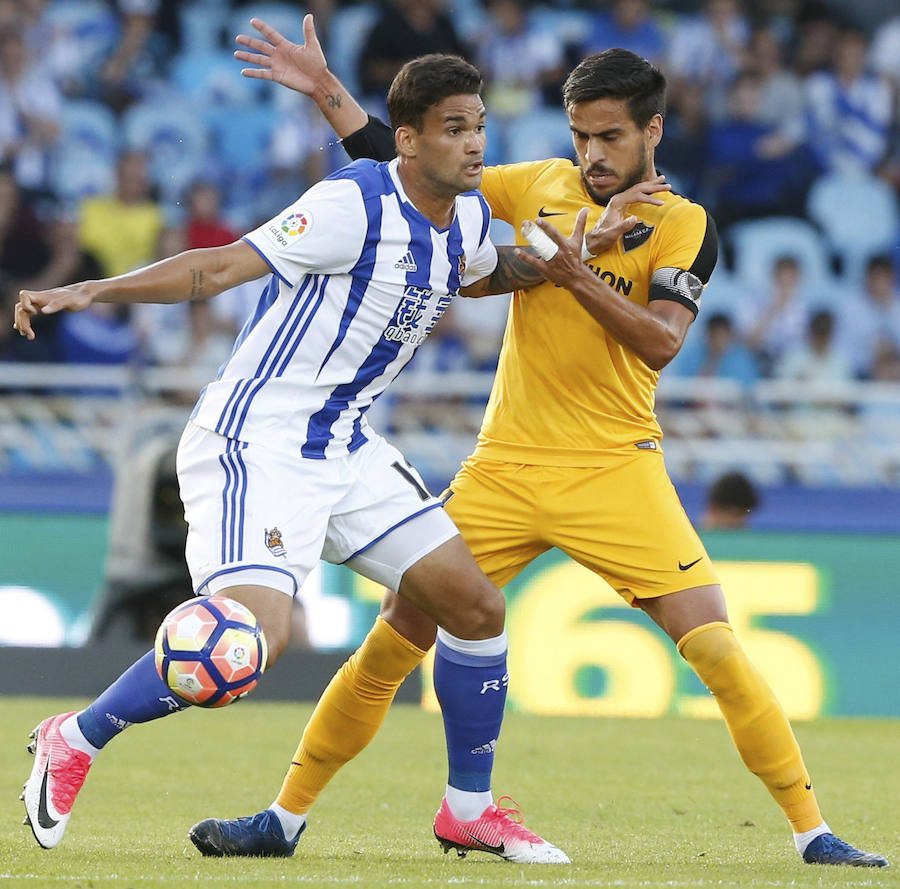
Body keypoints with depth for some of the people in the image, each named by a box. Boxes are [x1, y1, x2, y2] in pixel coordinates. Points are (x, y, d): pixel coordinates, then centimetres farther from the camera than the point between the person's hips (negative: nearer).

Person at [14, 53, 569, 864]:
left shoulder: (467, 216, 7)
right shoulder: (356, 204, -19)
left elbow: (490, 274, 33)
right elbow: (221, 267, -22)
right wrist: (91, 292, -31)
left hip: (347, 448, 9)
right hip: (256, 441, -8)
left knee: (476, 607, 3)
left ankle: (470, 807, 20)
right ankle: (72, 743, -4)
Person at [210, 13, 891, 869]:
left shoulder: (683, 226, -2)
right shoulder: (541, 187, 8)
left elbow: (661, 343, -15)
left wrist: (579, 278, -27)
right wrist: (325, 89, 9)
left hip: (614, 469, -3)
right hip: (504, 466, 3)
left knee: (716, 650, -12)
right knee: (396, 634, -1)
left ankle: (809, 829, -2)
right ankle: (289, 810, 10)